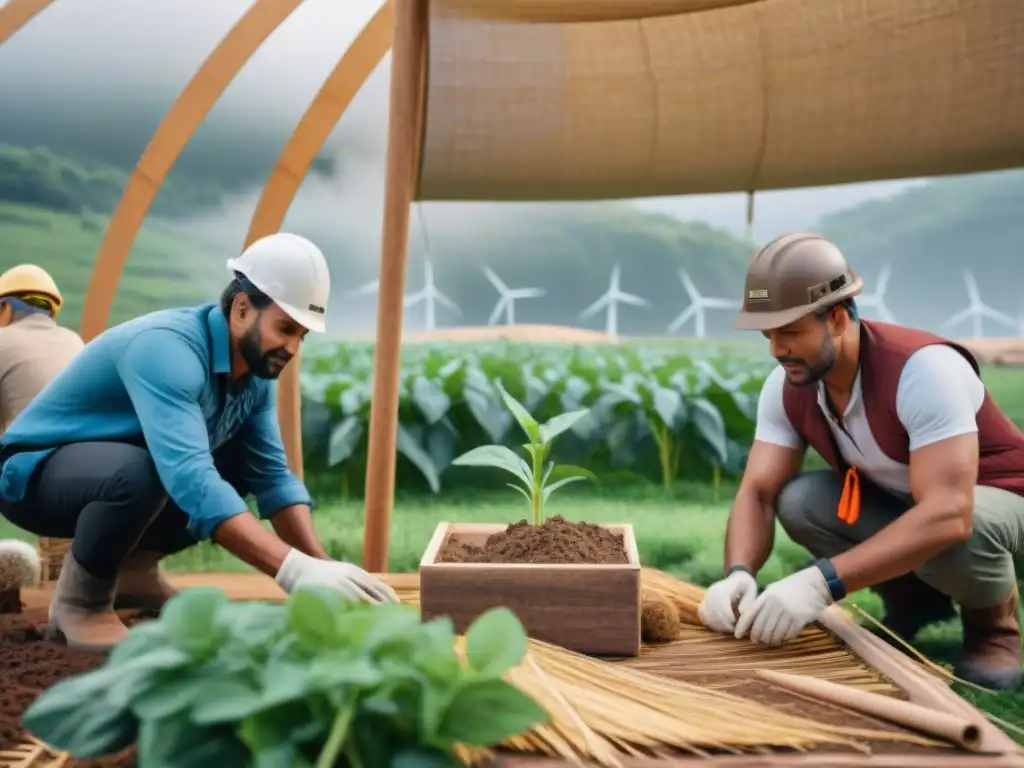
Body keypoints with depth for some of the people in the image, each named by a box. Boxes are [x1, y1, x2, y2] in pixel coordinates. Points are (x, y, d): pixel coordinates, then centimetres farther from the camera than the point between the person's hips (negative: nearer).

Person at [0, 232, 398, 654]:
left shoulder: (256, 369, -7)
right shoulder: (167, 349, -33)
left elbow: (273, 475, -8)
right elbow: (189, 478, -45)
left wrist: (321, 564, -22)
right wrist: (296, 571, -52)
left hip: (119, 466, 8)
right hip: (35, 470, -8)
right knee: (137, 472, -37)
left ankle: (133, 566, 9)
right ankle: (79, 600, -10)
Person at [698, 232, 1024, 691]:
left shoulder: (923, 369, -35)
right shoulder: (786, 386, -15)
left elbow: (947, 515, -43)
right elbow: (759, 493, -16)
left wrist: (822, 583, -50)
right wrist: (738, 575, -38)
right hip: (897, 502, 6)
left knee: (949, 541, -39)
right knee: (797, 502, -20)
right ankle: (913, 598, 6)